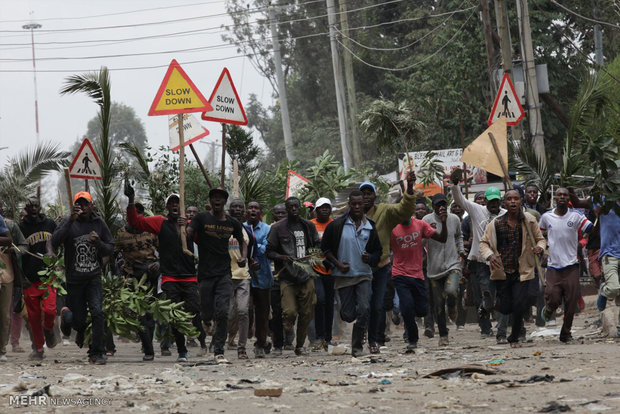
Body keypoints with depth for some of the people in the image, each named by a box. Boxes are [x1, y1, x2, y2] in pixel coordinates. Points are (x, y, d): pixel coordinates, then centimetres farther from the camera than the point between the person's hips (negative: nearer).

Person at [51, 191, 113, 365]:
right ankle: (81, 331, 45)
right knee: (77, 319, 7)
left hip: (94, 277, 1)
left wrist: (98, 243, -14)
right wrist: (71, 221, -27)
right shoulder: (68, 223, -3)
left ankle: (96, 353, -14)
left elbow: (110, 249, 9)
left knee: (97, 312, -19)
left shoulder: (99, 223, 5)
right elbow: (55, 242, -20)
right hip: (74, 278, -1)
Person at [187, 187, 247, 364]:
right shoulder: (202, 218, 0)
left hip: (224, 274, 1)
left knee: (223, 313, -11)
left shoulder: (233, 223, 9)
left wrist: (243, 257, 7)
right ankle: (206, 321, 44)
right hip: (205, 274, -1)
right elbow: (187, 234, -13)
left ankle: (219, 352, -5)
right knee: (207, 313, 5)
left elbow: (242, 242, 24)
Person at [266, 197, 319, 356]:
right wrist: (285, 258, -16)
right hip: (287, 276, -3)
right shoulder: (277, 228, 1)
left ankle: (300, 345, 17)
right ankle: (287, 325, 15)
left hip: (306, 276, 4)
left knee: (306, 313, 3)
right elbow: (269, 251, 1)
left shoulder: (308, 226, 12)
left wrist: (312, 253, 1)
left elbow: (317, 245, 24)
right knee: (290, 311, -18)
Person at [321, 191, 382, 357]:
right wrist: (338, 264, -7)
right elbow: (325, 247, 4)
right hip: (344, 275, -1)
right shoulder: (337, 225, -3)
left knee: (364, 310, -13)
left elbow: (378, 251, 13)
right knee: (348, 315, -3)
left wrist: (370, 258, -9)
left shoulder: (370, 227, 5)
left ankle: (357, 345, 0)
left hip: (364, 274, 2)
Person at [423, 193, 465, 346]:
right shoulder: (427, 220, -5)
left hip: (453, 264, 1)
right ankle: (443, 335, 19)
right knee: (439, 304, 3)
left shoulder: (454, 219, 7)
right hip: (435, 268, -1)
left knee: (451, 291, -27)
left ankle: (452, 308, 9)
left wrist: (461, 249, 11)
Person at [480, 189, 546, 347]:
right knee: (505, 308, 3)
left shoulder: (529, 220, -1)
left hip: (522, 272, 0)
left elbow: (540, 239, 10)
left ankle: (514, 338, 14)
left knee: (520, 307, -9)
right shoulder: (496, 223, -3)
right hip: (502, 273, 0)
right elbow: (484, 242, 4)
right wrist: (490, 255, -16)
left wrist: (539, 247, -14)